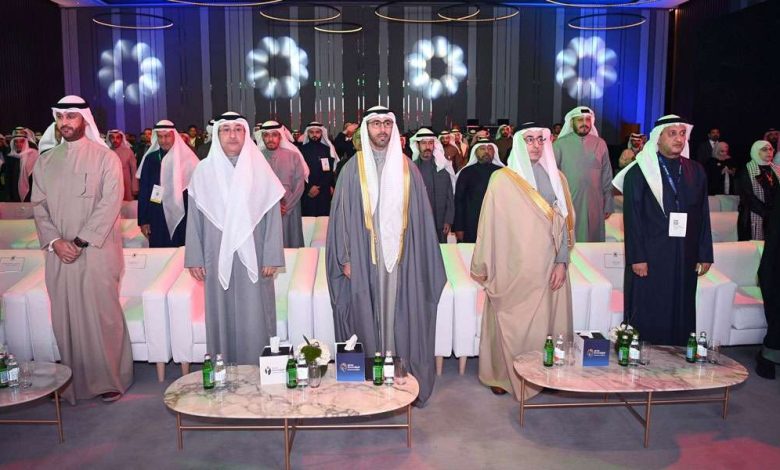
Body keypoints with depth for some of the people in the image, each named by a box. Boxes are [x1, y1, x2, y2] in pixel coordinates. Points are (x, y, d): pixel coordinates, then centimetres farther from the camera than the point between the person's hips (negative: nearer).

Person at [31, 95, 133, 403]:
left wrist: (79, 242, -13)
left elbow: (109, 205, -10)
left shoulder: (105, 158, -2)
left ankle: (110, 380, 13)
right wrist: (54, 241, -7)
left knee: (103, 316, 0)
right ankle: (74, 381, 19)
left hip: (97, 251, -4)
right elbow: (39, 206, 8)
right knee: (66, 319, 7)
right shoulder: (45, 161, 12)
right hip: (59, 254, 4)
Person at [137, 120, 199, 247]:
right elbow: (143, 191, 8)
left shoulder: (186, 158, -1)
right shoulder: (150, 159, 4)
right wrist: (143, 220, 4)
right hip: (157, 219, 2)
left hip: (181, 217, -1)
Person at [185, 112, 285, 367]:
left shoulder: (259, 168, 1)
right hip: (217, 258, 1)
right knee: (221, 315, 7)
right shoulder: (204, 170, 3)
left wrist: (272, 257, -4)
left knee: (254, 316, 2)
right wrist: (195, 258, 3)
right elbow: (194, 217, 6)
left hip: (253, 257, -1)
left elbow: (273, 215, 0)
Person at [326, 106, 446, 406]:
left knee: (401, 317, 6)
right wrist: (345, 257, -4)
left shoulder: (407, 168, 6)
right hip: (365, 257, -1)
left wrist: (421, 259, 2)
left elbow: (420, 216, 6)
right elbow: (342, 214, 0)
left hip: (401, 257, 1)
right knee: (368, 316, 5)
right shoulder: (353, 169, 2)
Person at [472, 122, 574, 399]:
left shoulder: (556, 178, 7)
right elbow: (489, 223, -3)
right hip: (512, 267, -3)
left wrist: (561, 262, -3)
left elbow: (564, 222, 6)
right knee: (509, 324, 5)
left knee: (545, 322, 7)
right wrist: (482, 266, 0)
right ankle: (502, 375, 22)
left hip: (547, 267, 3)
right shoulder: (502, 179, -5)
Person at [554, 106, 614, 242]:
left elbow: (606, 177, 9)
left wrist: (608, 204, 9)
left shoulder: (600, 144, 6)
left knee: (593, 239, 6)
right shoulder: (560, 144, -1)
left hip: (594, 205, 2)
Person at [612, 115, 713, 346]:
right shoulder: (638, 172, -3)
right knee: (647, 319, 2)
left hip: (685, 258, 4)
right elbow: (632, 218, -6)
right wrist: (637, 258, -11)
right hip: (649, 258, -4)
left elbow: (703, 215, 10)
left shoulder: (696, 171, 10)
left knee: (681, 316, 9)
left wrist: (705, 255, 6)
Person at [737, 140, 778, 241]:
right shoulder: (747, 171, -2)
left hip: (774, 218, 5)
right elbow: (748, 197, -10)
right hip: (755, 217, -4)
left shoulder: (775, 170, 14)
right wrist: (767, 213, -17)